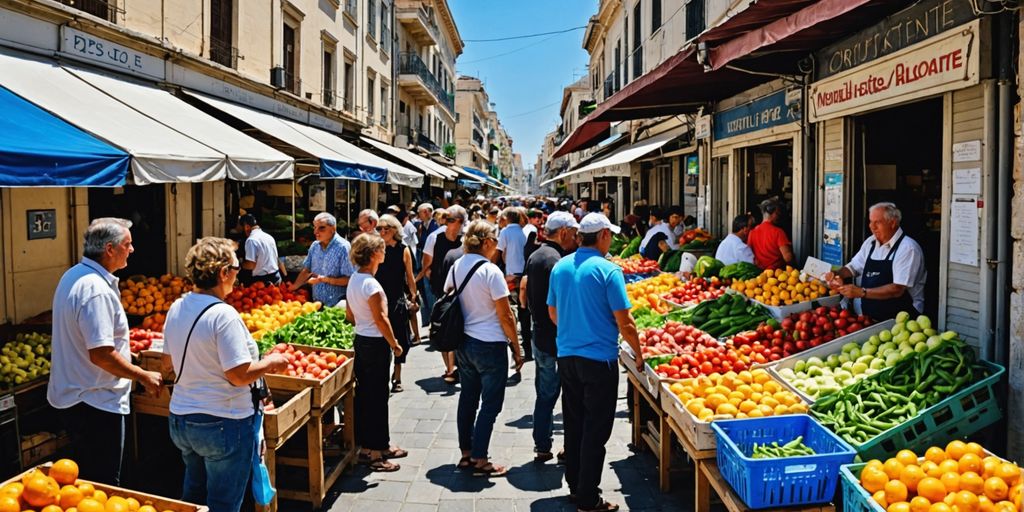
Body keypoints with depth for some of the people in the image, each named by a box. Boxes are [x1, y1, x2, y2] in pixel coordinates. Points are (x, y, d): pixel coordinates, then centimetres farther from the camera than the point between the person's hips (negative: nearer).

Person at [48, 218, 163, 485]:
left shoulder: (73, 275, 8)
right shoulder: (96, 290, -24)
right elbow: (100, 354, -28)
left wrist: (123, 352, 25)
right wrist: (144, 377, -16)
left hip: (70, 394, 10)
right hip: (95, 401, -10)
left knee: (85, 478, 22)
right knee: (104, 486, 2)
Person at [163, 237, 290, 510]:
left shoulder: (176, 308, 2)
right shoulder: (224, 314, -22)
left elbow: (171, 362, 14)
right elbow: (240, 375, -23)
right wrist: (271, 362, -8)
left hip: (180, 418, 8)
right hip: (223, 424, -8)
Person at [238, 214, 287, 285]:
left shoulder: (251, 240, -14)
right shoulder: (269, 236, 11)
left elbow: (251, 265, -18)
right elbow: (278, 260, 15)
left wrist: (240, 264, 1)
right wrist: (285, 277, 20)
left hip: (262, 279, -8)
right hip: (276, 277, 8)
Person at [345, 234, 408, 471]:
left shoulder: (354, 280, 8)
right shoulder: (370, 284, -20)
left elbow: (349, 314, 15)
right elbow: (381, 318, -20)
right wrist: (394, 344, -12)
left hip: (361, 340, 10)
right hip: (376, 344, -10)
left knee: (364, 394, 14)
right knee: (376, 397, -1)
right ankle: (374, 451, 8)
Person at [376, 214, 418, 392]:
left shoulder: (403, 250, -1)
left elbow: (409, 277, 5)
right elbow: (371, 274, 4)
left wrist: (413, 298, 6)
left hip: (398, 300, 0)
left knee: (399, 339, 5)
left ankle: (397, 377, 19)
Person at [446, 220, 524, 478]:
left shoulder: (456, 267, 4)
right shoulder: (490, 271, -16)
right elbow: (505, 316, -14)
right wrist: (517, 349, -5)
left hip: (463, 343, 7)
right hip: (490, 345, -7)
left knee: (468, 398, 16)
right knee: (491, 403, 3)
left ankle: (466, 454, 25)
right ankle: (480, 461, 7)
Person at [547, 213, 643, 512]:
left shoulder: (560, 267, 4)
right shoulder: (608, 270, -14)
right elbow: (624, 323, -13)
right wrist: (639, 354, 0)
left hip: (566, 356, 6)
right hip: (599, 359, -6)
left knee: (573, 425, 17)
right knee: (595, 431, 3)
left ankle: (574, 485, 29)